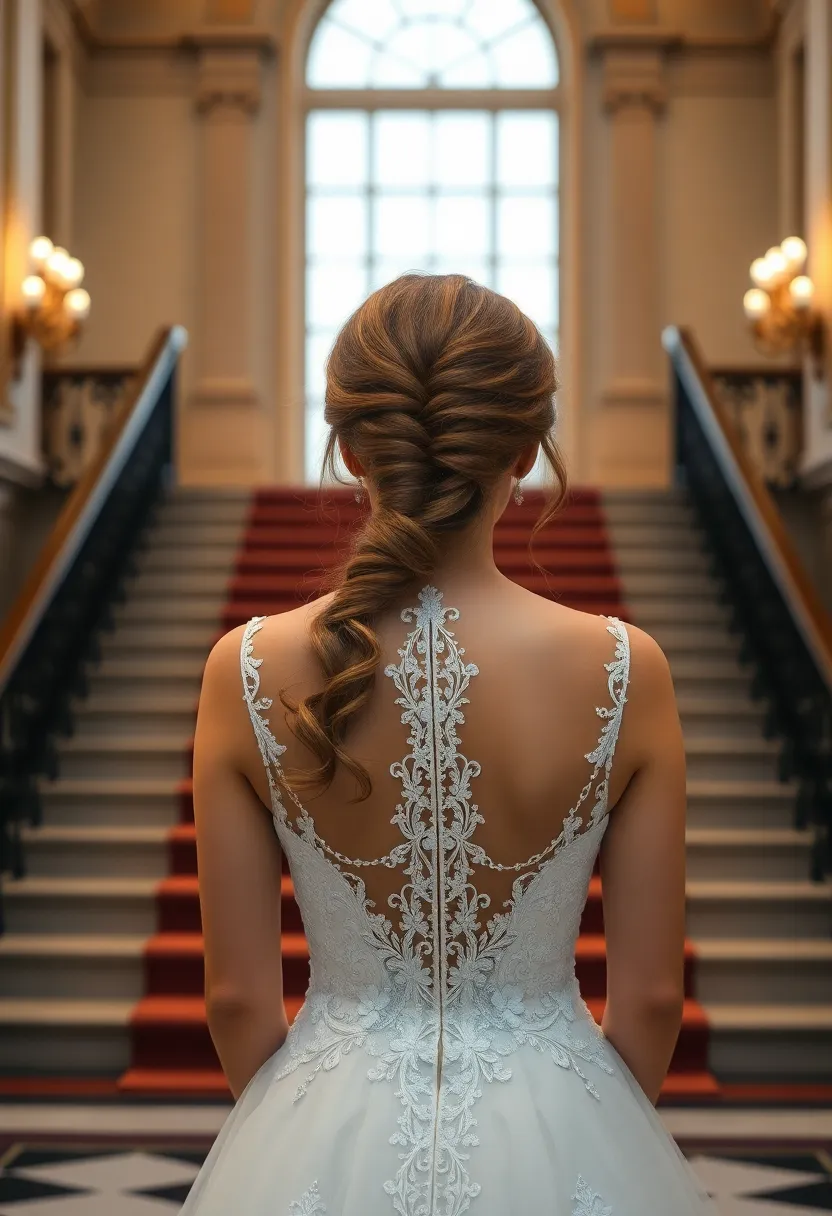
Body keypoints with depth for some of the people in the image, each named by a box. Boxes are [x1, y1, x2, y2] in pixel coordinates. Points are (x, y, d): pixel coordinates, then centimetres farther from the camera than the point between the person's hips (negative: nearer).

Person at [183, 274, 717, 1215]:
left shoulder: (250, 672, -15)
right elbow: (651, 995, -7)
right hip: (558, 1139, 0)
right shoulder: (624, 671, -16)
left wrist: (294, 1130, 12)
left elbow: (238, 998, -7)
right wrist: (603, 1135, 11)